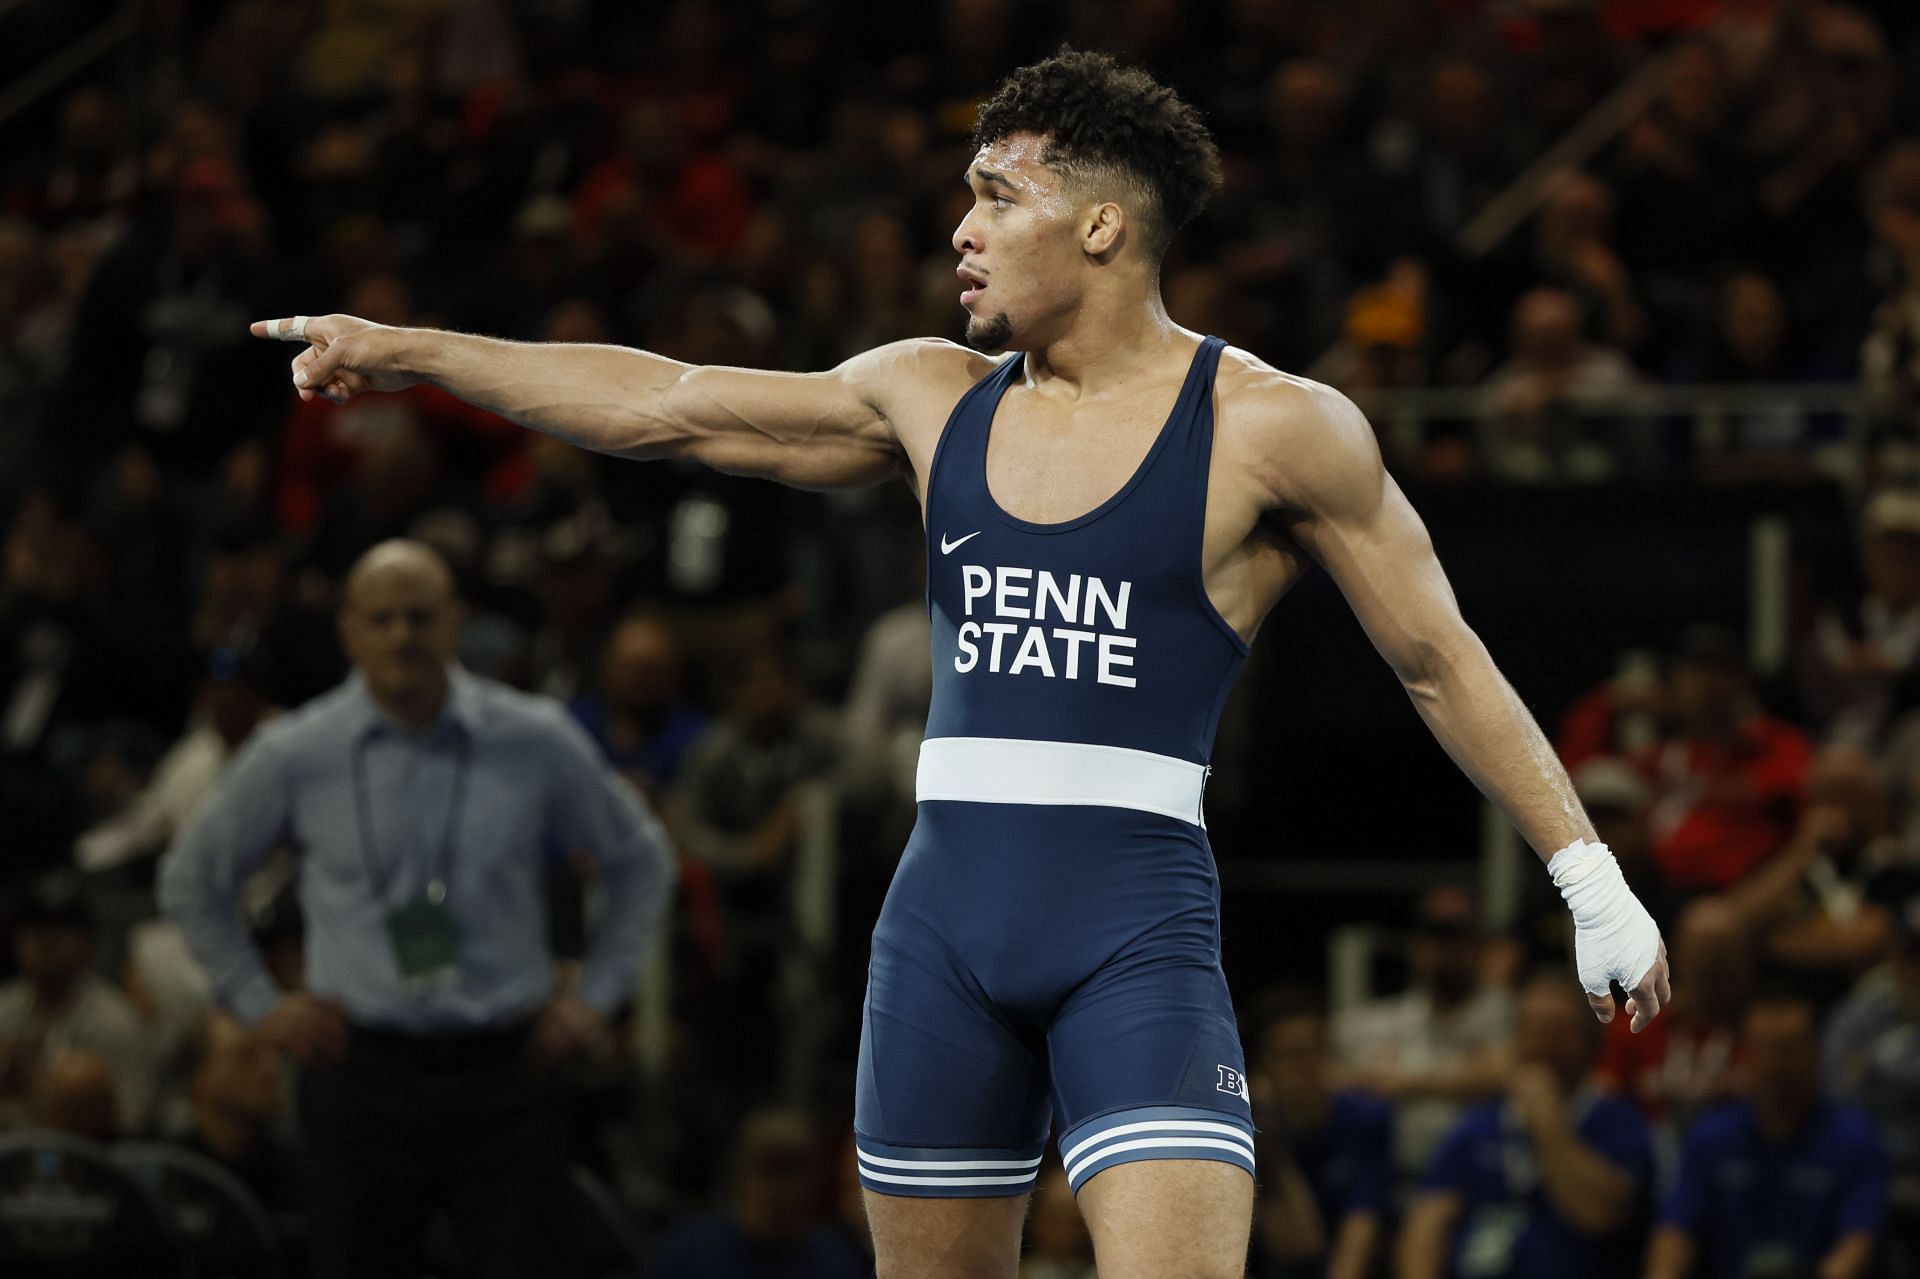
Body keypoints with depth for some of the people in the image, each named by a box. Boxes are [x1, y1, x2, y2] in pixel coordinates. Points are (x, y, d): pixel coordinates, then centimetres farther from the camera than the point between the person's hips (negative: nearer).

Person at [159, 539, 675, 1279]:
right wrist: (258, 1002, 9)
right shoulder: (295, 757, 1)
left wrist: (596, 997, 8)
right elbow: (192, 879, 16)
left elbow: (638, 860, 16)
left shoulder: (538, 742, 1)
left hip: (505, 1071, 0)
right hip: (364, 1072, 0)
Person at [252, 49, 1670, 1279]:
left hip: (1140, 935, -5)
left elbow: (1441, 658, 4)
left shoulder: (1272, 429, -2)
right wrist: (401, 351, 11)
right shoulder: (937, 399, 10)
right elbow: (656, 404, 13)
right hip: (948, 922, 5)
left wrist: (1589, 875, 4)